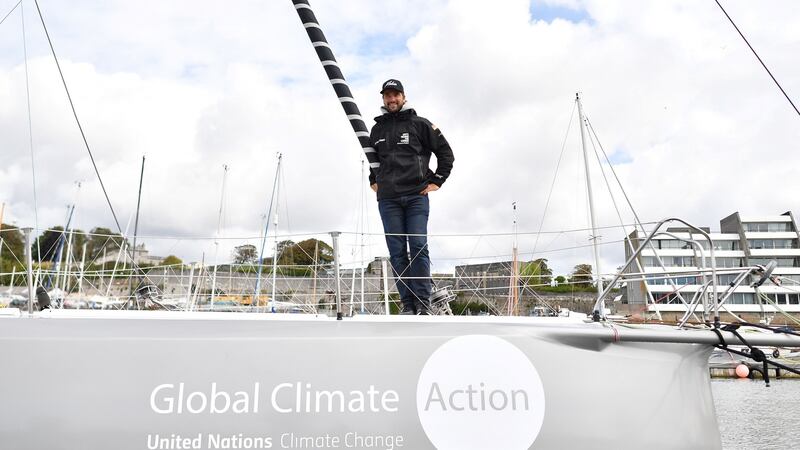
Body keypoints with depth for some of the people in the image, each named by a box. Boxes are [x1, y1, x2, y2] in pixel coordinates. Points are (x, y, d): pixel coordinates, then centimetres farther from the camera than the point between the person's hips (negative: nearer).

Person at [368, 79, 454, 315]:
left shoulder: (420, 124, 7)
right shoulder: (377, 129, 18)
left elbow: (445, 152, 9)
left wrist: (436, 181, 2)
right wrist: (373, 180, 24)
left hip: (417, 196, -3)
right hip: (387, 199, 3)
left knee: (418, 247, -9)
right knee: (397, 251, -1)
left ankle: (423, 302, -3)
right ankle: (408, 303, 2)